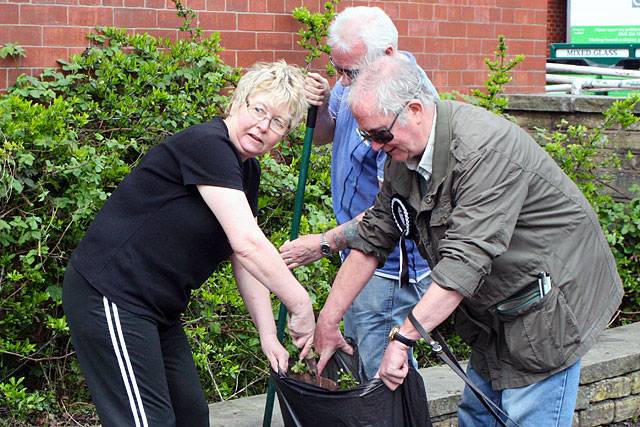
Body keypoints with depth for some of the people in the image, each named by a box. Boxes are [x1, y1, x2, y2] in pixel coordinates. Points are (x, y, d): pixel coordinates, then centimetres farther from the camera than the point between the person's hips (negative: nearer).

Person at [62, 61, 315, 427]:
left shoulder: (247, 171, 12)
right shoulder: (207, 145, -19)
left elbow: (248, 259, 13)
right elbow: (247, 244, -27)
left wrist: (269, 335, 6)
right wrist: (301, 305, -22)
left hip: (156, 307, 10)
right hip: (111, 297, -10)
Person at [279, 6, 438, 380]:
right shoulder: (357, 80, 1)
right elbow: (321, 137, 15)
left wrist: (325, 244, -21)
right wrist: (320, 106, -7)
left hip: (391, 267, -10)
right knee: (356, 364, 19)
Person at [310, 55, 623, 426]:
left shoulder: (485, 151, -30)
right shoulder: (405, 155, -1)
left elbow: (466, 260, -35)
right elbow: (372, 240, 6)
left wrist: (402, 338, -35)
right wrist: (327, 322, 3)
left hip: (549, 302, -9)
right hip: (495, 308, 9)